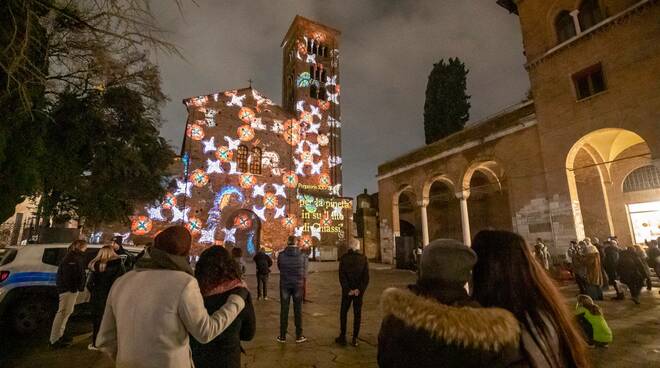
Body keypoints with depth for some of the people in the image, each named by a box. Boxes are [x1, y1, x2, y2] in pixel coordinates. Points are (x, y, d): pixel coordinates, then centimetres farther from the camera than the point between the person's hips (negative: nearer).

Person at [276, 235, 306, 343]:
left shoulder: (281, 255, -9)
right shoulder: (301, 256, -9)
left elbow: (279, 267, 7)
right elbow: (303, 270, 3)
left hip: (284, 284, 0)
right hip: (298, 285, 0)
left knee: (284, 310, 9)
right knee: (298, 310, 10)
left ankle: (282, 336, 17)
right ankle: (299, 336, 17)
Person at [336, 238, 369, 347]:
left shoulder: (344, 258, -8)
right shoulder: (363, 258, -4)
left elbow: (342, 276, -11)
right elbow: (366, 277, -7)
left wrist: (348, 290, -8)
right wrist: (359, 289, -7)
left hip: (347, 290, -1)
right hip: (359, 290, 1)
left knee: (343, 313, 14)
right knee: (357, 314, 11)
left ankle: (342, 337, 18)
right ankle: (355, 339, 15)